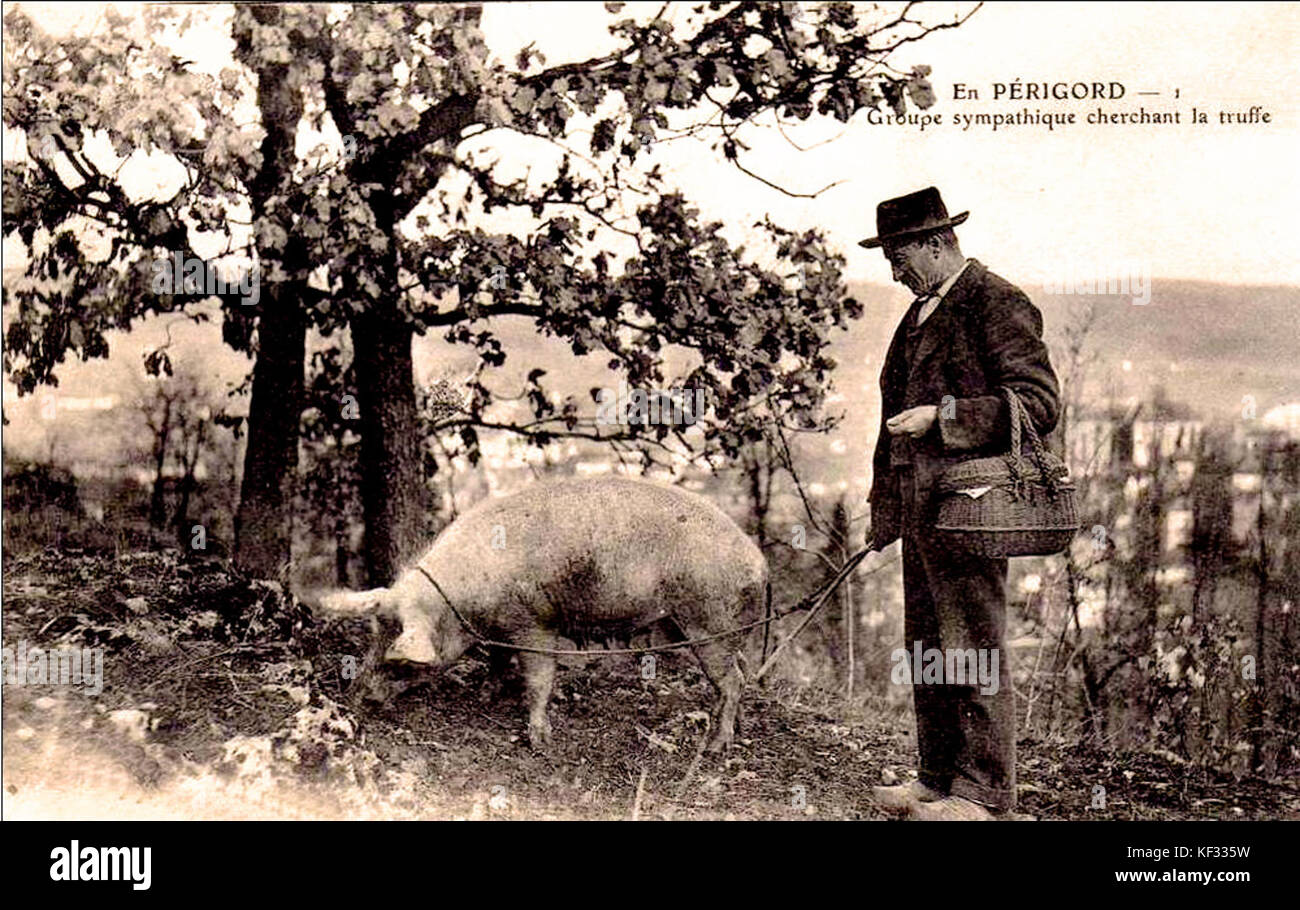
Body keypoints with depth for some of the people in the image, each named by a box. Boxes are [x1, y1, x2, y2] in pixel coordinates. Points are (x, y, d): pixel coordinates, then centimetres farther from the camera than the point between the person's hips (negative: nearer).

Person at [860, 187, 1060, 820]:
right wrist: (885, 508, 21)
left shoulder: (998, 306, -8)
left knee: (973, 649, -4)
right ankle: (937, 778, 23)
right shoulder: (921, 313, 20)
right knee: (926, 649, 13)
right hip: (920, 506, 9)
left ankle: (984, 793, 4)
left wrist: (943, 417, -19)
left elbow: (1039, 405, -13)